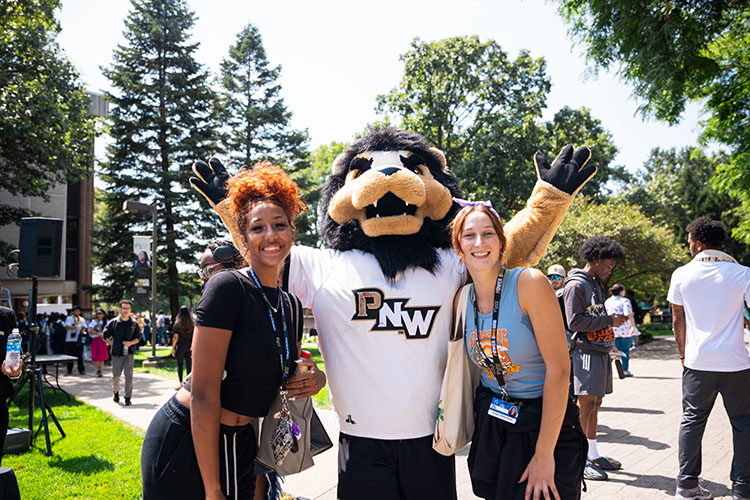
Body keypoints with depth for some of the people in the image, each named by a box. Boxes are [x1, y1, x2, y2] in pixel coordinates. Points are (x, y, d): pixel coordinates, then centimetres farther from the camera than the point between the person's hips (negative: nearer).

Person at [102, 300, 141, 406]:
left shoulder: (134, 323, 2)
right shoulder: (113, 322, -1)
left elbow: (138, 337, 9)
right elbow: (105, 335, 8)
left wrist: (131, 343, -9)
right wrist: (112, 344, -2)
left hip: (129, 353, 0)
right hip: (116, 353, 0)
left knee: (129, 374, -9)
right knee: (116, 375, 10)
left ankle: (128, 398, -1)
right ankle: (116, 392, 36)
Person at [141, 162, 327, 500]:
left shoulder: (291, 306, 3)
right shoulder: (228, 287, -19)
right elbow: (203, 395, -20)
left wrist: (315, 377, -6)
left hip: (239, 444, 7)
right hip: (186, 443, -7)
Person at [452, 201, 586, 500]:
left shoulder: (528, 283, -18)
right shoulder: (461, 300, -1)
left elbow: (558, 369, -19)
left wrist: (544, 454, -18)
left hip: (543, 422, -4)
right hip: (490, 423, 5)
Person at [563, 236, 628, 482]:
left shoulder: (596, 284, 19)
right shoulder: (576, 285, -11)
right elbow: (574, 322, -18)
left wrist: (614, 320, 10)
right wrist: (608, 320, -14)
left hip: (601, 351, 9)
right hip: (587, 353, -9)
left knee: (594, 403, 13)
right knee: (585, 405, -6)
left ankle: (593, 454, 21)